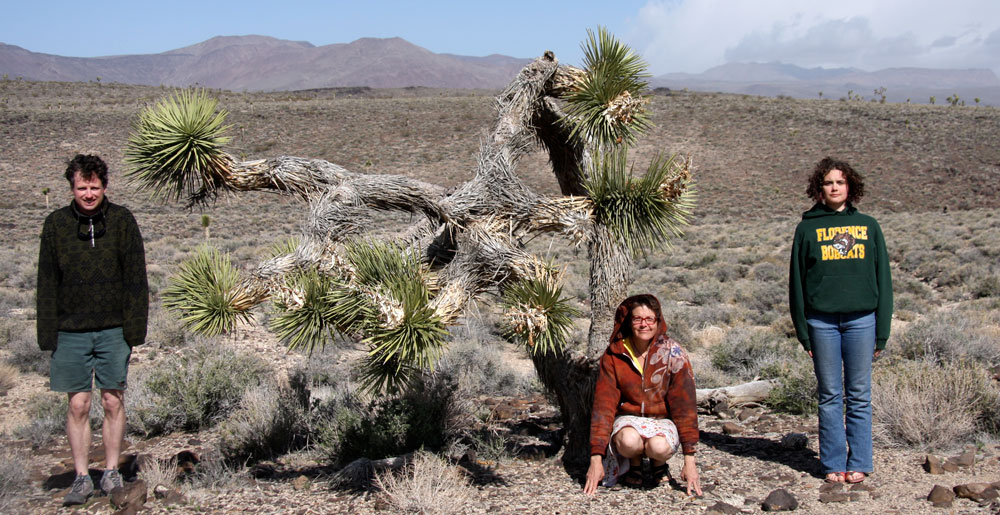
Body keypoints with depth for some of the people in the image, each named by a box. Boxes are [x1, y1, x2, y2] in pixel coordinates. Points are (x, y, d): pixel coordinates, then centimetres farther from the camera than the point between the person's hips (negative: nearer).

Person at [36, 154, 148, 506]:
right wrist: (48, 336, 0)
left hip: (113, 331, -1)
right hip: (72, 331, 1)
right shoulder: (56, 224, 3)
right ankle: (82, 478, 14)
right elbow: (47, 284, 5)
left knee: (113, 402, 6)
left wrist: (134, 329, -5)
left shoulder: (122, 220, 0)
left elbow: (136, 279, 1)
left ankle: (111, 472, 20)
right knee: (78, 405, 3)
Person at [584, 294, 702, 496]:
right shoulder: (613, 356, -8)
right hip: (629, 419, 1)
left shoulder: (672, 353, -12)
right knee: (629, 441, -35)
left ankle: (659, 464, 5)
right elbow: (603, 404, -10)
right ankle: (634, 464, 3)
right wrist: (596, 458, -16)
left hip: (663, 420, 0)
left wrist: (689, 459, -16)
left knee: (658, 446, -35)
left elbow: (685, 405, -12)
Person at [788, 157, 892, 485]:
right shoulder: (807, 228, 8)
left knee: (859, 396, 4)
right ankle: (833, 464, 13)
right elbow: (796, 281, 7)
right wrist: (802, 331, 2)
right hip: (822, 319, 0)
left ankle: (858, 464, 14)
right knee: (829, 395, 4)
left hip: (861, 318, 1)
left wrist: (882, 331, 4)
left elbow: (883, 279, 10)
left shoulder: (868, 226, 10)